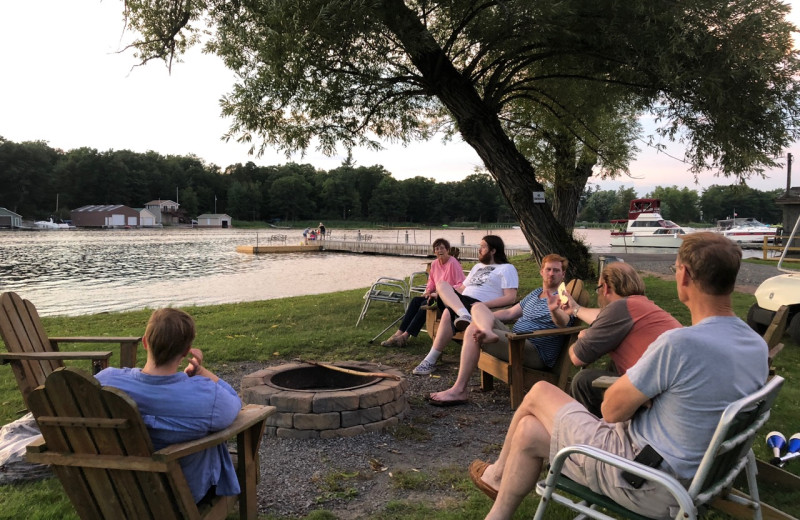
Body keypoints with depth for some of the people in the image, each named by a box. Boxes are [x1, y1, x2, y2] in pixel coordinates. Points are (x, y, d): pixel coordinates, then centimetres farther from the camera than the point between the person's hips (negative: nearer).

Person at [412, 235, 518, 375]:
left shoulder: (507, 269, 6)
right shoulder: (477, 266, 31)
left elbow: (510, 298, -7)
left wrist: (485, 305, -20)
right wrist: (441, 294, 10)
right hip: (461, 301, 7)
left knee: (448, 313, -32)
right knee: (442, 283, -21)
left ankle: (431, 361, -28)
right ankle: (464, 315, -46)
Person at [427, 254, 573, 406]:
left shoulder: (560, 298, -3)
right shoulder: (535, 294, 23)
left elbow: (563, 322, -25)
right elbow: (509, 313, 27)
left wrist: (555, 310, -47)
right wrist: (484, 317, 16)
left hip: (536, 353, -8)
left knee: (473, 330, -23)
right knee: (478, 306, -4)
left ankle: (459, 391, -26)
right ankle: (487, 331, -40)